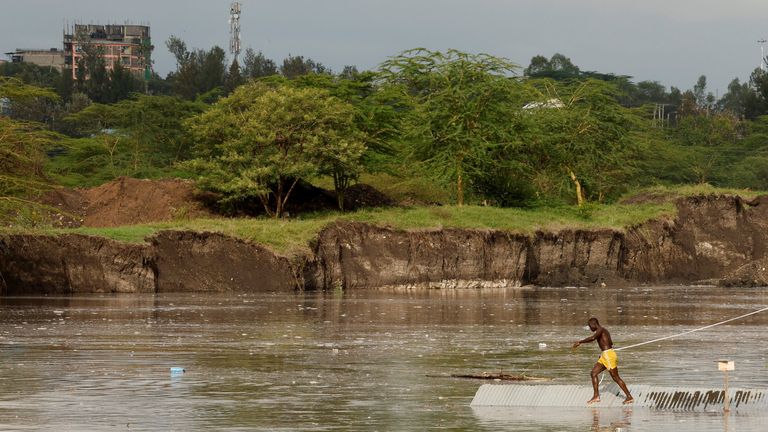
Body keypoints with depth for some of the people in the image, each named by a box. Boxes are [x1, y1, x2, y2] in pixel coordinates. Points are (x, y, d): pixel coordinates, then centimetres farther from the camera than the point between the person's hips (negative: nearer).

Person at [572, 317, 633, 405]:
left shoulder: (600, 330, -11)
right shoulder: (604, 331, 19)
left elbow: (593, 338, -30)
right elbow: (611, 343, 33)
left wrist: (580, 342, -22)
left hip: (609, 355, -10)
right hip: (604, 356, 10)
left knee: (616, 377, -3)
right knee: (594, 373, 6)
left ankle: (629, 397, 4)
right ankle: (596, 396, 5)